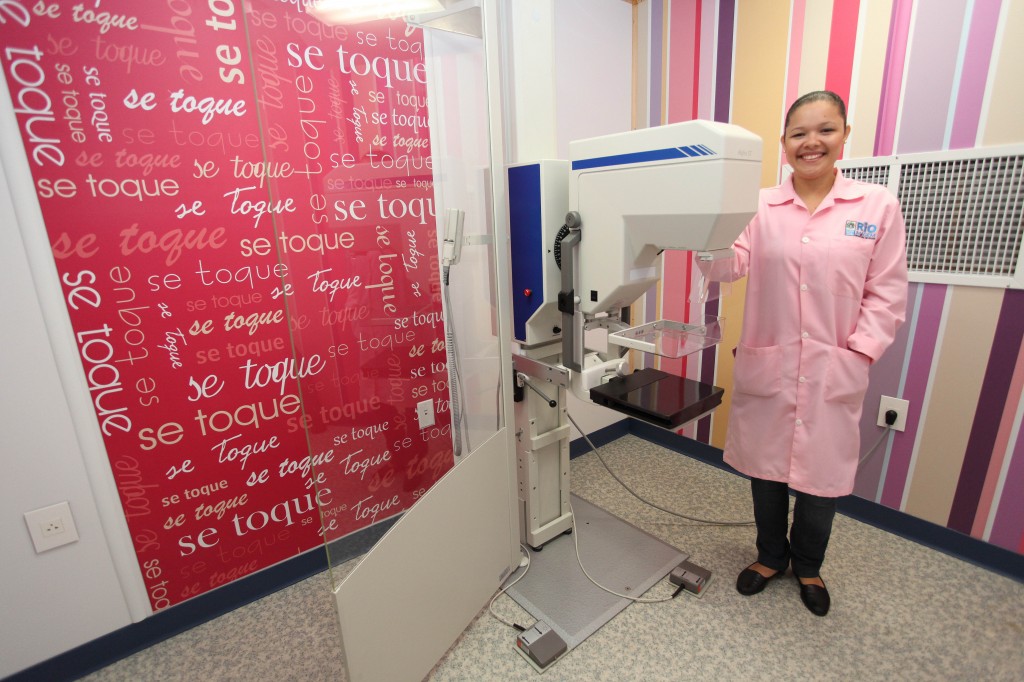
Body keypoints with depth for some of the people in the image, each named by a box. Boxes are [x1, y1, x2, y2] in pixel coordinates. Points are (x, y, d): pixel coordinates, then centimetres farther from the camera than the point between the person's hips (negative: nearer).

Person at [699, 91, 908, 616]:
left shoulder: (877, 206, 2)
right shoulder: (761, 206, 3)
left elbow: (886, 294, 1)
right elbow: (728, 267, -11)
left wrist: (855, 355, -9)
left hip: (834, 374, 0)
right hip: (765, 368, 1)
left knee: (821, 474, 11)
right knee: (765, 469, 14)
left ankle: (808, 566, 40)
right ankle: (770, 556, 40)